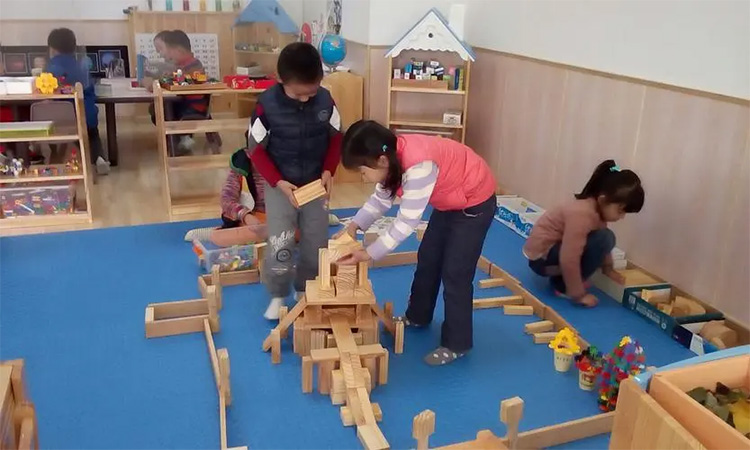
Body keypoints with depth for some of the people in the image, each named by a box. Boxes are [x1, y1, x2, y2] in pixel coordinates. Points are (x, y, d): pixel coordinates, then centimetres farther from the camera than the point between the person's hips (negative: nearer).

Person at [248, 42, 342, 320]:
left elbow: (336, 138, 3)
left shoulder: (325, 100, -11)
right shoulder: (267, 104, -19)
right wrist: (278, 182, -19)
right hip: (280, 186, -2)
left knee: (316, 244, 10)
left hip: (315, 184, 3)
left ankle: (306, 290, 33)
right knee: (279, 245, -2)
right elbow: (256, 149, -10)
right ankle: (277, 296, 21)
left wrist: (328, 171, -11)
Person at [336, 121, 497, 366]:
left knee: (455, 273, -4)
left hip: (475, 202, -9)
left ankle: (456, 344, 12)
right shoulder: (393, 157, -11)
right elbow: (381, 198, 2)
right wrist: (355, 225, -11)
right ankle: (418, 316, 38)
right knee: (427, 259, 17)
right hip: (449, 201, 9)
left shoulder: (418, 166, -38)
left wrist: (369, 253, -28)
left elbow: (407, 221, -33)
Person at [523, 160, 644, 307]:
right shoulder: (582, 214, -29)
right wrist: (578, 294, -22)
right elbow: (569, 260, -31)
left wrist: (608, 269, 20)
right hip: (542, 257, -10)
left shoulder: (597, 209, 0)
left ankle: (561, 278, 6)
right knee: (603, 238, -21)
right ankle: (563, 287, -12)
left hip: (553, 249, 10)